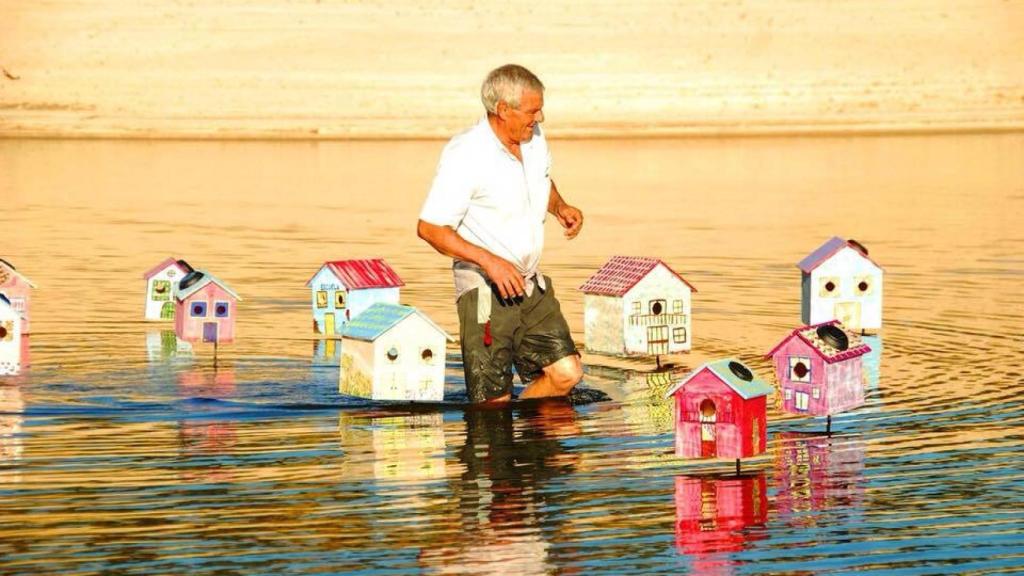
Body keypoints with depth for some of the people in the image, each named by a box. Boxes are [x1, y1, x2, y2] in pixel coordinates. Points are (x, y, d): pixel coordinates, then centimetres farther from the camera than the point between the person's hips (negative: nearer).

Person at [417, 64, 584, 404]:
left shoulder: (534, 139, 4)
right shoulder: (464, 156, -18)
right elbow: (429, 228, -18)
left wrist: (560, 207, 3)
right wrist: (489, 261, -26)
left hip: (531, 287, 7)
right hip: (485, 293, -7)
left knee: (566, 374, -2)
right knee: (493, 404, -6)